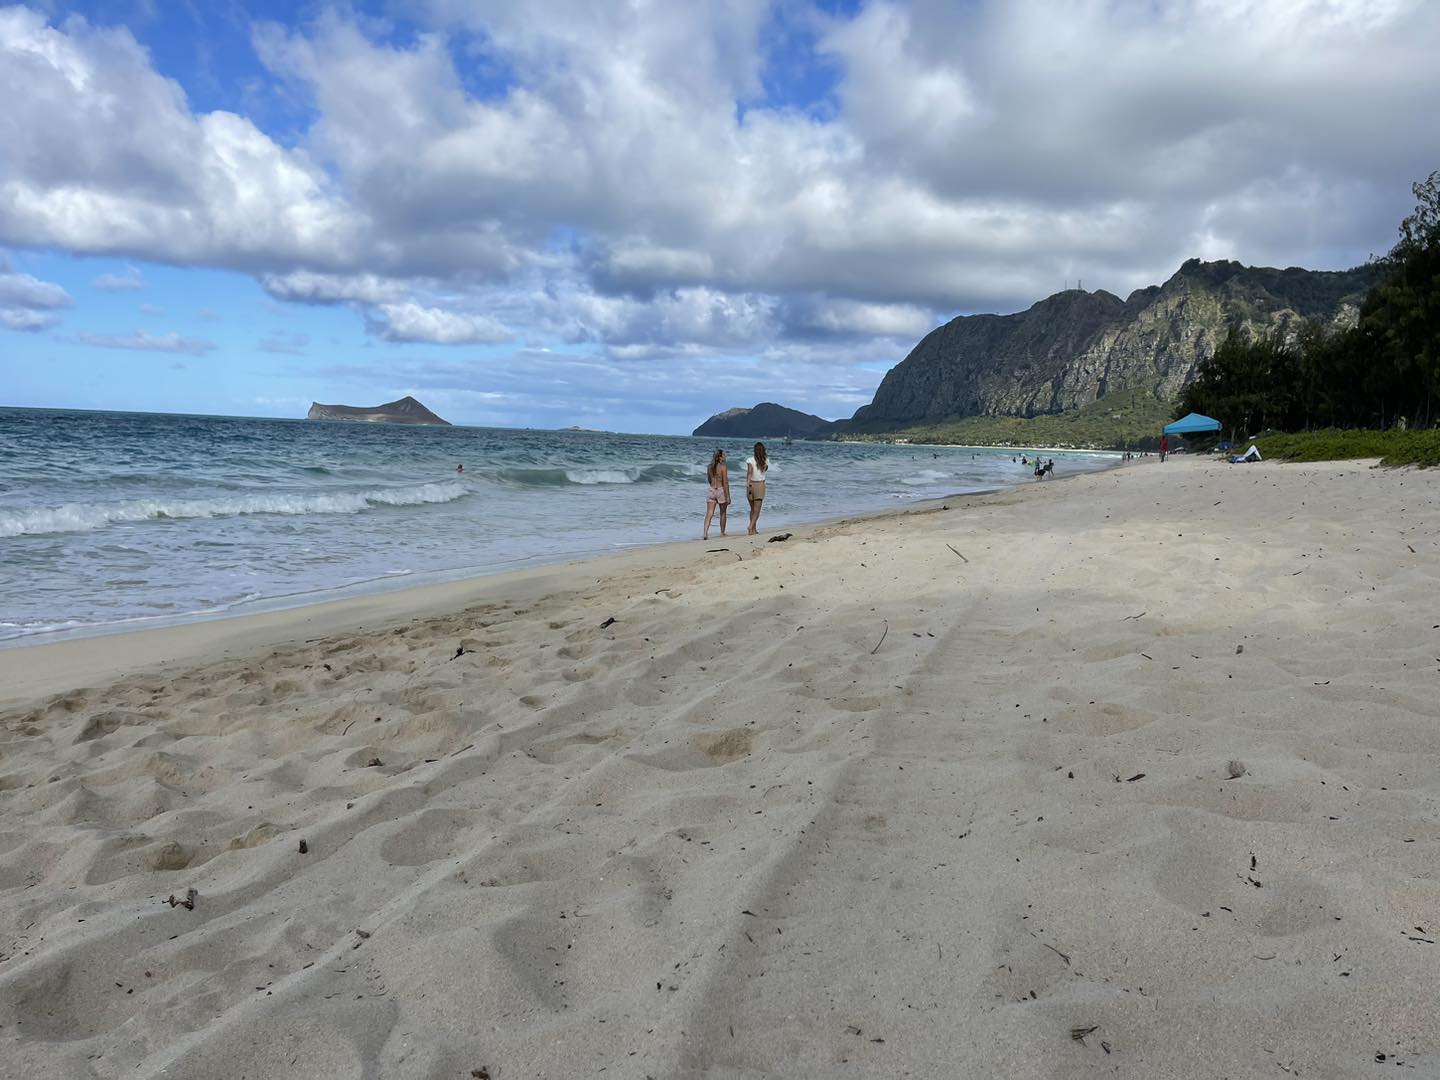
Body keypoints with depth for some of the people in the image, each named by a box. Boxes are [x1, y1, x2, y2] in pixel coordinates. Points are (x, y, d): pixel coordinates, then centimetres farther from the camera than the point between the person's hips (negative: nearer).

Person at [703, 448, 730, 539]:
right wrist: (728, 496, -12)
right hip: (721, 490, -4)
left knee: (709, 514, -2)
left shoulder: (710, 467, 5)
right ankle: (722, 533, 25)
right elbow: (725, 483, -14)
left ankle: (705, 533, -18)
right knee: (723, 513, 14)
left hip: (711, 491, 4)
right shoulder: (723, 467, -11)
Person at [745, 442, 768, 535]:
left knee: (752, 509, 14)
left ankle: (754, 529, 17)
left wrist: (748, 485, -24)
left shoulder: (750, 460, -7)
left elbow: (749, 472, -20)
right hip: (761, 485, -1)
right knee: (757, 509, 1)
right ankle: (751, 526, -18)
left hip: (751, 484, 1)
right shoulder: (766, 461, -1)